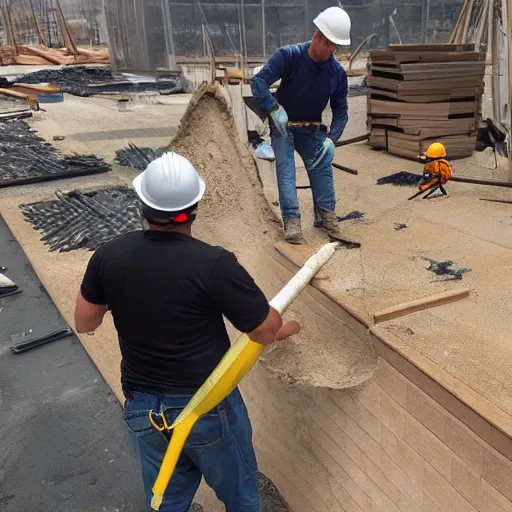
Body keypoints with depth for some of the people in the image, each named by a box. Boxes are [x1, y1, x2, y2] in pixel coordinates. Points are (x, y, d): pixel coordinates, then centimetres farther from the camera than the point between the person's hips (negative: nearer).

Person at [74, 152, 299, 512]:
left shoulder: (108, 257, -10)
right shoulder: (214, 264, -24)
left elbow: (84, 324, 5)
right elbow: (268, 332, -16)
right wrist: (287, 329, 7)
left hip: (142, 408, 4)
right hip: (209, 407, -4)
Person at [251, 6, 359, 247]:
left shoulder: (337, 72, -12)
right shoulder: (289, 56, -23)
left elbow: (341, 110, -4)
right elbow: (258, 82, -27)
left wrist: (331, 138, -18)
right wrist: (274, 109, -34)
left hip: (311, 129, 4)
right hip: (283, 126, -3)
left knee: (322, 164, -7)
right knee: (286, 168, -16)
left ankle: (326, 216, 0)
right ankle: (292, 222, -20)